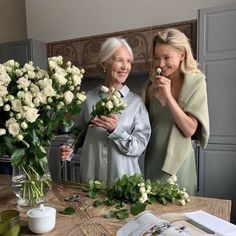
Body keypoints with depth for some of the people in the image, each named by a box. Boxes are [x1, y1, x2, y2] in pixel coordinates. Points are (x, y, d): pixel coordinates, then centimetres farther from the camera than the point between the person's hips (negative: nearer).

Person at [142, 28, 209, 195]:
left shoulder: (195, 82, -9)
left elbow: (189, 129, -15)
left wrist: (168, 95, -21)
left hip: (178, 161, -3)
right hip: (152, 159, 3)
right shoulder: (152, 84, -1)